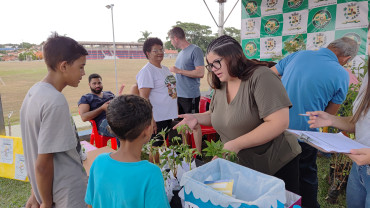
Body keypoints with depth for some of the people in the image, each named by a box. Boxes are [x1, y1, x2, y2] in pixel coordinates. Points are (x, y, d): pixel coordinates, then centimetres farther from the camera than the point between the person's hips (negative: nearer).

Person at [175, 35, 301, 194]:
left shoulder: (260, 76, -21)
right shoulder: (220, 86, 3)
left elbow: (279, 123, -28)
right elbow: (216, 116, 18)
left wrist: (235, 145, -27)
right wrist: (197, 118, -4)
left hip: (277, 165, -6)